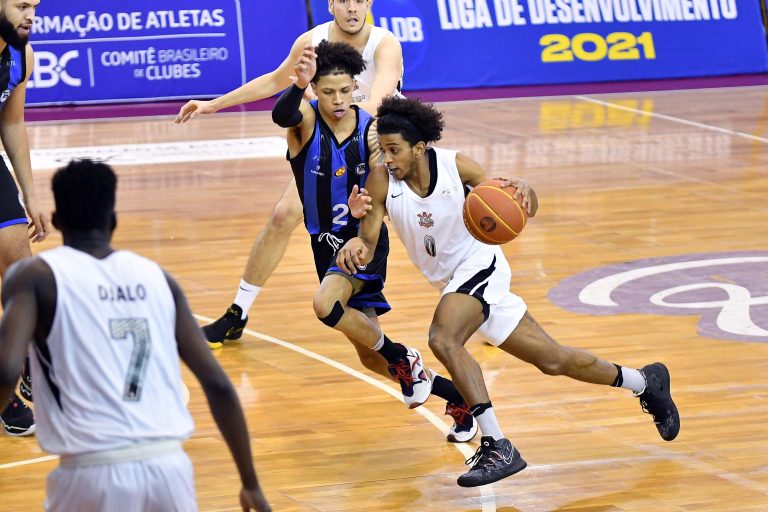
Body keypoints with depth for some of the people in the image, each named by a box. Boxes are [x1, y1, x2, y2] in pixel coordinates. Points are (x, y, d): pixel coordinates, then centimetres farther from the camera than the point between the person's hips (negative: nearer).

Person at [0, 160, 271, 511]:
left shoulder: (35, 276, 4)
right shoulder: (156, 277, 16)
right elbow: (217, 384, 13)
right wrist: (251, 484, 18)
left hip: (94, 473, -4)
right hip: (169, 466, 4)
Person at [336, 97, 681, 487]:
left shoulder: (456, 166, -19)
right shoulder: (381, 182, -15)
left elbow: (512, 212, -11)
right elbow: (368, 248, -17)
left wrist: (523, 193, -34)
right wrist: (356, 246, -40)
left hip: (479, 265, -5)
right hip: (450, 280, 5)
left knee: (443, 340, -32)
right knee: (551, 360, 11)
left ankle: (497, 448, -26)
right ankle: (645, 382, 32)